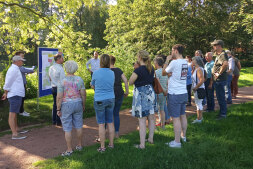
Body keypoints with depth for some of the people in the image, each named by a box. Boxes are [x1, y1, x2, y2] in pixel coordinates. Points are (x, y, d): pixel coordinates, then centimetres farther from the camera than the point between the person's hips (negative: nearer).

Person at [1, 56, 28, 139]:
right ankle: (14, 134, -8)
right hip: (15, 95, -10)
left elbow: (9, 83, 20)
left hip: (17, 95, 10)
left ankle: (16, 129, 30)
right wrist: (6, 93, -5)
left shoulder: (15, 69, 17)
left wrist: (6, 93, 18)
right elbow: (8, 83, -15)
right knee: (12, 114, -9)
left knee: (15, 113, 18)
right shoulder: (13, 70, -14)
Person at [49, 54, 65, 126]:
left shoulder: (51, 68, 8)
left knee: (55, 104, 16)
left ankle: (54, 121, 24)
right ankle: (58, 122, 7)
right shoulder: (60, 68, -17)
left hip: (53, 88, 8)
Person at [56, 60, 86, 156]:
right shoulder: (79, 79, -3)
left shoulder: (62, 82, -13)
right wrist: (83, 105, 11)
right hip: (77, 104, 4)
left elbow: (59, 97, -14)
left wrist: (58, 109, -5)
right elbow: (83, 94, -1)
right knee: (78, 126, 16)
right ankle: (79, 145, 28)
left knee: (67, 129, 4)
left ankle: (69, 150, 11)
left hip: (66, 106, -4)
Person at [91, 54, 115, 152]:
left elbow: (93, 86, 4)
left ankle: (102, 147, 10)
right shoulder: (112, 73, -2)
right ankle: (111, 144, 24)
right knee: (110, 123, 13)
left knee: (101, 124, 4)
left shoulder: (96, 73, -11)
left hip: (99, 100, -4)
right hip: (111, 99, 4)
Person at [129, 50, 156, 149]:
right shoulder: (152, 69, 3)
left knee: (142, 120, -2)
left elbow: (130, 82, -9)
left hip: (141, 94, -7)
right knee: (151, 118, 16)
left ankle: (142, 144, 4)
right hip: (150, 92, 7)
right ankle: (151, 139, 31)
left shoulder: (138, 70, -18)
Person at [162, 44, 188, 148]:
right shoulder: (185, 62, 8)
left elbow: (163, 73, -3)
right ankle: (183, 136, 34)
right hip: (184, 93, 8)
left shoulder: (174, 62, -16)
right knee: (183, 116, 19)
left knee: (176, 118, -2)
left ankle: (177, 142, 5)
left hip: (174, 94, -8)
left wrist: (167, 61, 3)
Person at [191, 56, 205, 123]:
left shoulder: (199, 69, -18)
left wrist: (196, 87, -19)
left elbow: (202, 80, -26)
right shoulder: (195, 69, 11)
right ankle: (199, 117, 28)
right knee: (198, 103, 17)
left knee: (198, 103, -2)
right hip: (196, 89, 10)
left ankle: (199, 119, 7)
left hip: (199, 89, -10)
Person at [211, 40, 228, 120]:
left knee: (221, 97, -2)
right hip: (217, 80, 10)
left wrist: (219, 73, -26)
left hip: (220, 80, -10)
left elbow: (225, 64, -37)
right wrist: (214, 72, 16)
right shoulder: (218, 54, 14)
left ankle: (223, 114, 8)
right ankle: (222, 112, 29)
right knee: (219, 97, 18)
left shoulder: (222, 54, -17)